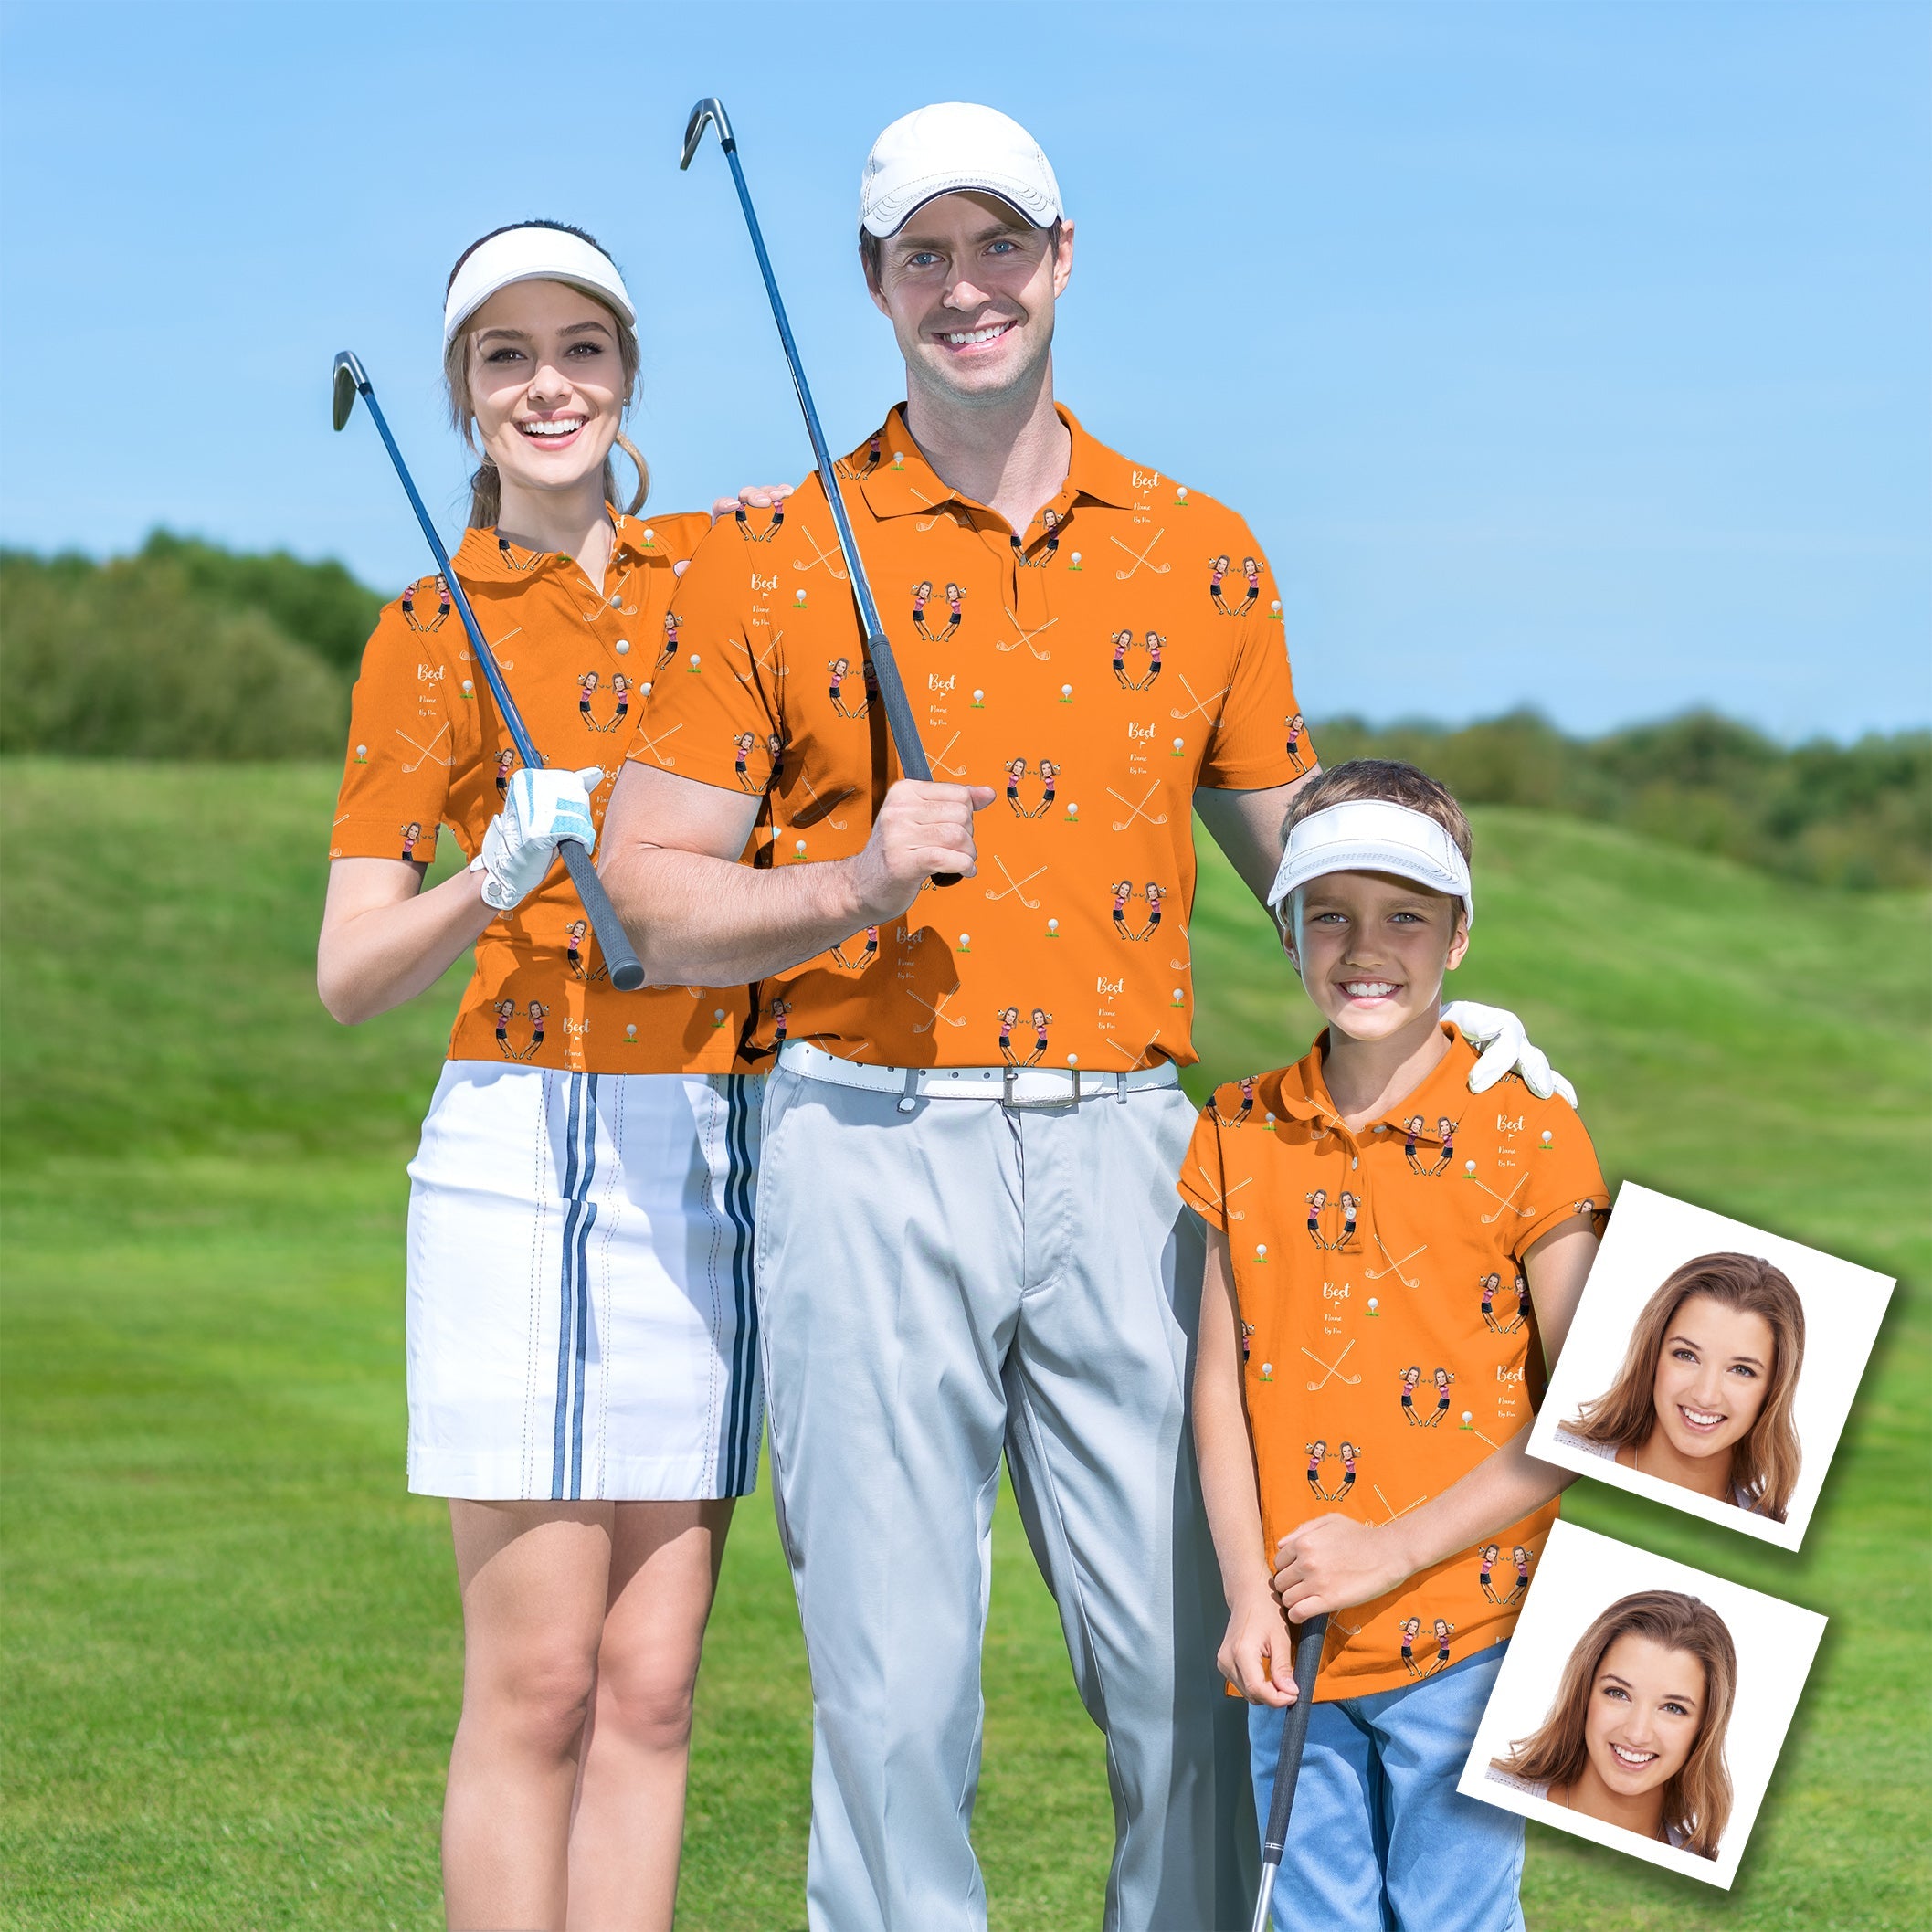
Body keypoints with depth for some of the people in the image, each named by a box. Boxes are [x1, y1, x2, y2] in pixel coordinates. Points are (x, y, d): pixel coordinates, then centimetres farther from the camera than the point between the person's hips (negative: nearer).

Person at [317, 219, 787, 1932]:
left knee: (651, 1681, 3)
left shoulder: (723, 568, 13)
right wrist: (497, 878, -19)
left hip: (719, 1155, 4)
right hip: (528, 1145, -4)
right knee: (537, 1681, -6)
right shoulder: (429, 638, 3)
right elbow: (350, 976, 0)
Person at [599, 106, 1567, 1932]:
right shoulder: (770, 565, 4)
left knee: (1198, 1667, -1)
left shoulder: (1198, 554, 12)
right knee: (895, 1682, -2)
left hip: (1122, 1147, 2)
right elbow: (646, 889, 2)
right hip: (872, 1145, -2)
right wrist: (856, 885, -15)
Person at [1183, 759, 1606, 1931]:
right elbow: (1219, 1382, 6)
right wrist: (1248, 1592, -6)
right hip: (1296, 1644, 4)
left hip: (1464, 1633, -3)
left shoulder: (1524, 1132, -7)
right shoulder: (1241, 1138, 5)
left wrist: (1395, 1549, -13)